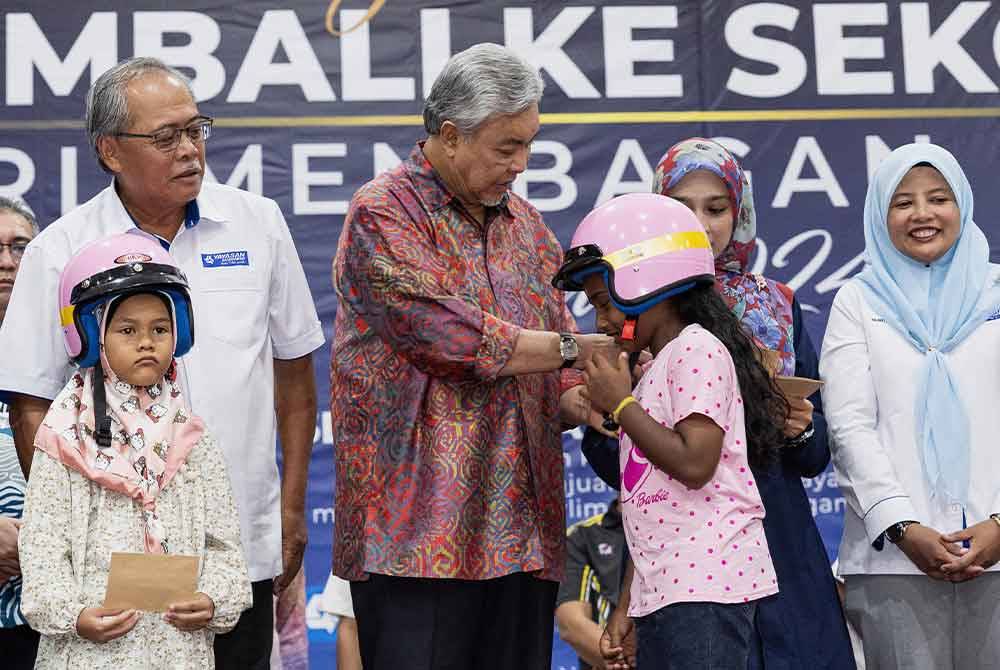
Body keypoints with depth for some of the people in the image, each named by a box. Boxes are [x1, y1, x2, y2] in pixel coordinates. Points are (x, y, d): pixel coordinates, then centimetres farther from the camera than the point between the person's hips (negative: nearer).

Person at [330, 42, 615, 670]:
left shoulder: (523, 222, 18)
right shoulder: (383, 213, -4)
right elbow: (451, 336, -16)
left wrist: (578, 399, -3)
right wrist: (569, 348, -8)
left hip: (522, 526, 6)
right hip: (421, 525, -6)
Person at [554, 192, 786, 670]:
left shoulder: (696, 349, -7)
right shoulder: (653, 370, 21)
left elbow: (694, 464, -20)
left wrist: (620, 404, -9)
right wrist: (625, 608, 19)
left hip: (706, 584, -9)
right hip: (661, 592, 9)